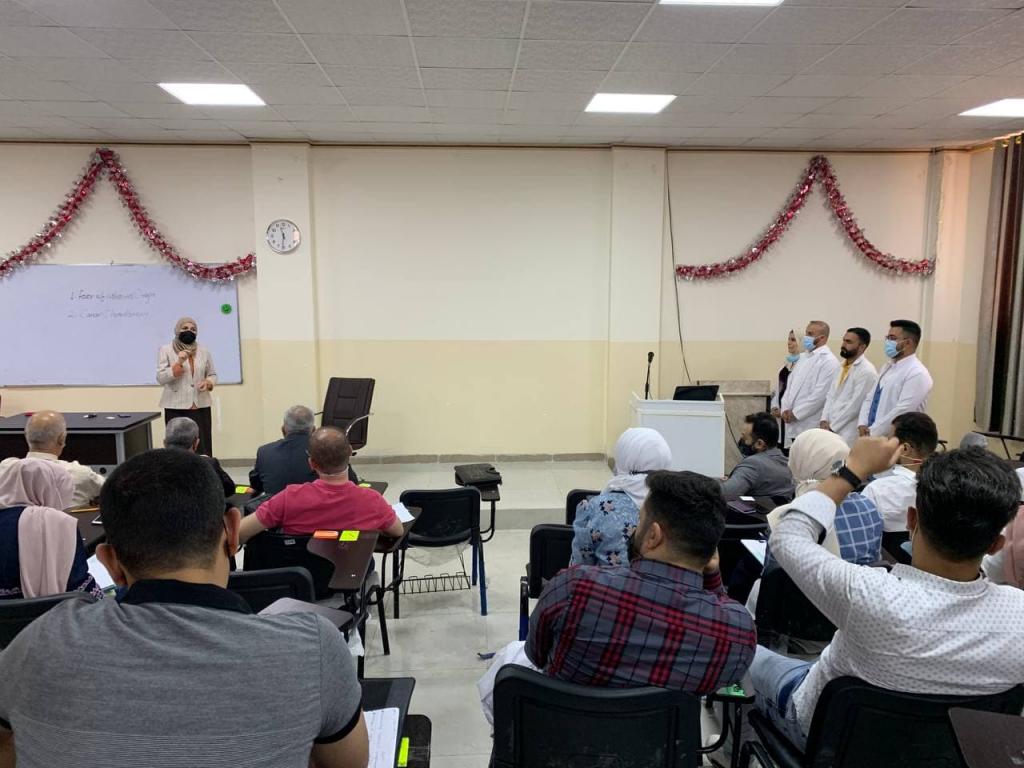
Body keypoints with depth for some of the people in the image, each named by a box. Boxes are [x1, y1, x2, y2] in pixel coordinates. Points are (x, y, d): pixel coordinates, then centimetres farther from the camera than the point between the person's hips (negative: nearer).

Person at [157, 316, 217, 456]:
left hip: (200, 407, 3)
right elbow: (160, 378, -5)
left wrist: (208, 383, -5)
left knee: (202, 449, -2)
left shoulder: (203, 351, 10)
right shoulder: (165, 350, 2)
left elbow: (212, 374, 17)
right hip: (176, 408, -2)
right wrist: (179, 363, -17)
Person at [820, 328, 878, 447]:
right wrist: (824, 420, 1)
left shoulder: (866, 371, -13)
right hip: (831, 429, 7)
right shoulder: (843, 367, 13)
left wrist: (832, 426, -12)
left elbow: (855, 404, -16)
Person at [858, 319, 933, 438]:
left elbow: (902, 411, -20)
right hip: (872, 435, 7)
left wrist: (872, 433, -16)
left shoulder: (917, 374, -14)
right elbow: (870, 398, 14)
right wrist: (862, 424, -2)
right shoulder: (888, 367, 13)